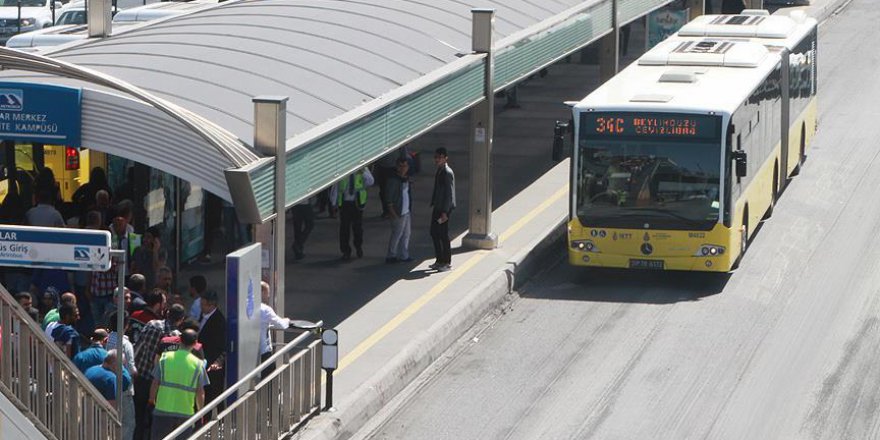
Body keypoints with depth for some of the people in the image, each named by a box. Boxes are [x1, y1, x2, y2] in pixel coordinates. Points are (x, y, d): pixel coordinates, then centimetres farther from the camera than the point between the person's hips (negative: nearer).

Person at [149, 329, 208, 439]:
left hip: (163, 411, 0)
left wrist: (152, 401, 16)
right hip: (186, 413, 0)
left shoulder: (165, 358, -2)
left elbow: (155, 384, 0)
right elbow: (200, 393, -1)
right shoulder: (198, 364, -3)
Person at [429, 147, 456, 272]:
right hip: (437, 207, 9)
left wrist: (444, 212, -21)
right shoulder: (439, 171, 10)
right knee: (434, 233, 13)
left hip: (444, 208, -9)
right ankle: (440, 260, 23)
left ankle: (447, 263, 7)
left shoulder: (447, 173, -17)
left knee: (443, 235, -2)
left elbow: (449, 194, -20)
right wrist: (433, 205, 17)